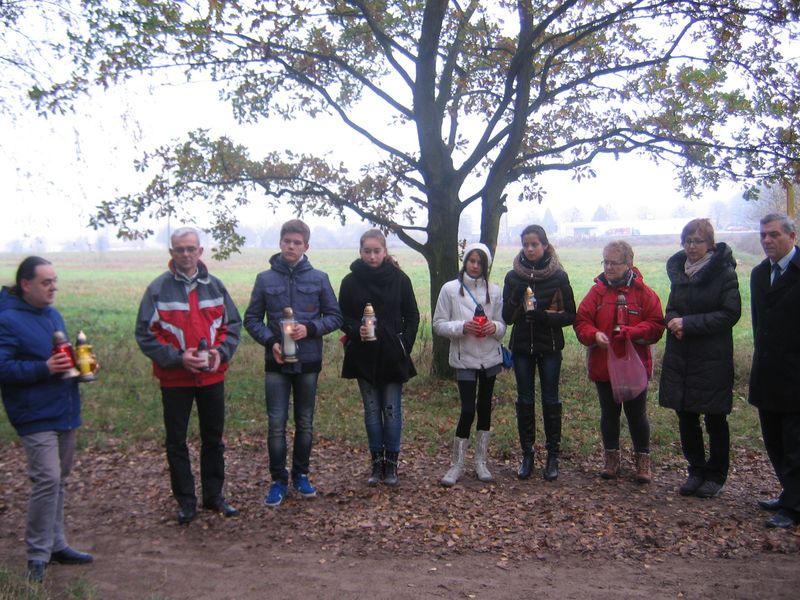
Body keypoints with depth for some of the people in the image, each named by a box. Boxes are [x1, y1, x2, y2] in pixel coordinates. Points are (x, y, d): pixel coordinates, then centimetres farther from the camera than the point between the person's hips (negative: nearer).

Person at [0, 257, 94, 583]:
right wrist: (44, 368, -27)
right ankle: (38, 555, 1)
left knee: (57, 481, 15)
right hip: (36, 417, -8)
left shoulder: (52, 314, 13)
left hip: (65, 412, 9)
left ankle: (56, 544, 27)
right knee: (47, 480, -13)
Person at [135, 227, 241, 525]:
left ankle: (214, 495, 28)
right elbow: (145, 334, -8)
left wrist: (221, 352, -10)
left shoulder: (215, 286, 3)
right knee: (176, 442, 7)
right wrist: (177, 358, -18)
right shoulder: (158, 288, -7)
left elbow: (233, 325, 7)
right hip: (175, 379, -2)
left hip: (213, 376, 3)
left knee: (213, 439, 13)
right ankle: (185, 501, 21)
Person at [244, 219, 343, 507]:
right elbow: (251, 318, 4)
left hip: (308, 363, 1)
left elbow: (335, 316, 3)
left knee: (305, 423, 11)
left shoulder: (319, 278, 0)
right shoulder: (265, 278, 0)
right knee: (276, 423, 0)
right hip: (276, 364, 0)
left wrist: (310, 328, -14)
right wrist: (270, 341, -13)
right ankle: (278, 480, 14)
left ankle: (301, 475, 27)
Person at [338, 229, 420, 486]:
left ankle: (391, 463, 15)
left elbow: (412, 315, 4)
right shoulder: (350, 281, -1)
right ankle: (377, 463, 20)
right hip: (363, 356, 1)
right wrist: (356, 330, -16)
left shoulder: (399, 279, -2)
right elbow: (343, 317, 4)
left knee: (392, 410, 3)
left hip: (393, 356, -1)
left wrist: (405, 344, -6)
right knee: (371, 410, 9)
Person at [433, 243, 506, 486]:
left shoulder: (494, 290, 3)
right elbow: (438, 324, -5)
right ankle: (457, 465, 7)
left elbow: (502, 325, 7)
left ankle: (481, 462, 24)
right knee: (468, 410, -8)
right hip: (464, 359, -3)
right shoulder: (450, 289, -5)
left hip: (490, 358, 4)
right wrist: (462, 327, -21)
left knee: (484, 407, 12)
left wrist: (494, 327, -15)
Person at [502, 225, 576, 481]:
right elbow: (507, 316, -1)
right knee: (525, 401, 6)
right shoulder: (513, 276, 2)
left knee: (550, 400, 3)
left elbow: (570, 315, -2)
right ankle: (527, 455, 17)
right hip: (522, 347, 2)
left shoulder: (558, 276, -3)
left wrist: (545, 316, -19)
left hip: (550, 347, -2)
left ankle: (553, 456, 15)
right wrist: (516, 296, -19)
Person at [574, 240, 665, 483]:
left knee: (636, 414, 9)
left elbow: (656, 325, -8)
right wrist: (594, 334, -23)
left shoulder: (643, 292, -5)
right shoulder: (597, 291, 0)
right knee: (609, 413, 14)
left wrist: (630, 333, -23)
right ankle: (611, 459, 27)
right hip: (603, 365, 2)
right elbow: (581, 321, -3)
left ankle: (642, 461, 25)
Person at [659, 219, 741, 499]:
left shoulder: (724, 272, -9)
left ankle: (716, 475, 23)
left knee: (715, 419, 8)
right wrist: (673, 321, -7)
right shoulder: (678, 270, 8)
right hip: (680, 358, 5)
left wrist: (689, 323, -18)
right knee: (686, 417, 11)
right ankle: (696, 470, 27)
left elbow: (730, 314, -14)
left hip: (712, 360, -5)